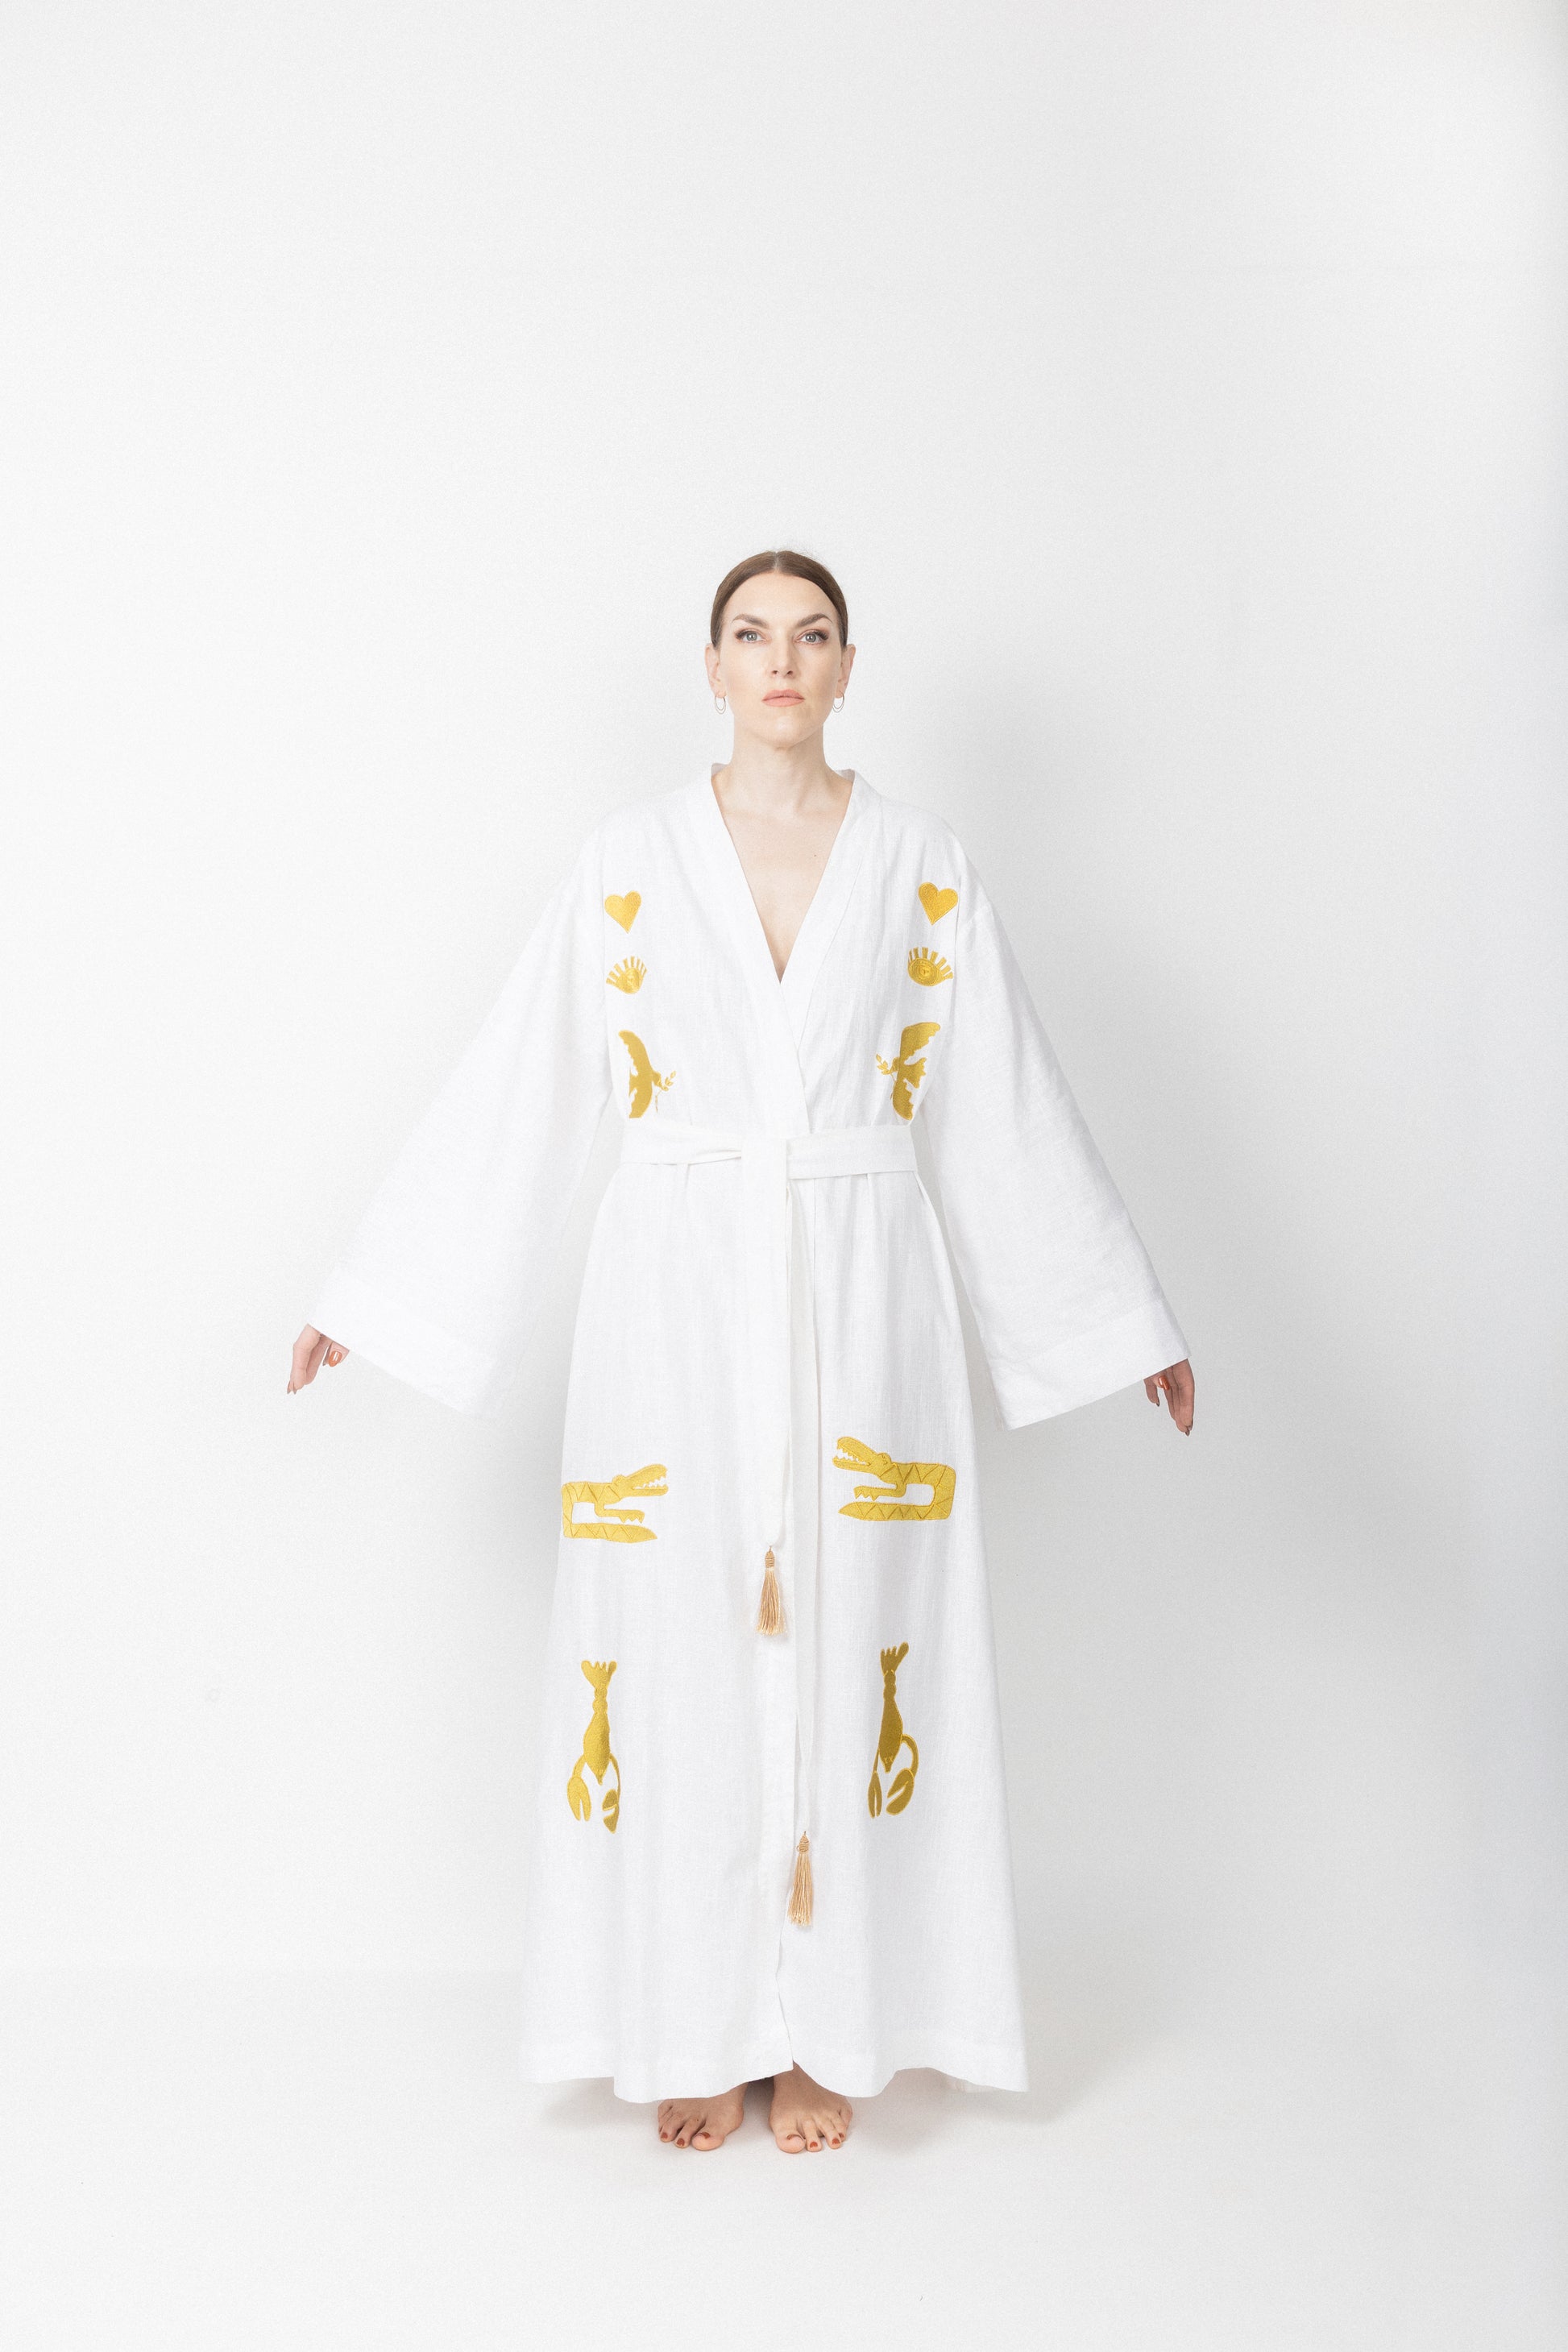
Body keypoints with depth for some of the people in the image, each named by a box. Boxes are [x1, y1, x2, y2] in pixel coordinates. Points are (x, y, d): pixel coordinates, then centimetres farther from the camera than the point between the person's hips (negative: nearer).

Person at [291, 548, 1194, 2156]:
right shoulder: (628, 859, 3)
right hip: (676, 1301, 0)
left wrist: (1123, 1318, 9)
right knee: (685, 1650, 4)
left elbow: (1009, 1112, 8)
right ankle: (698, 2028, 21)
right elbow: (512, 1089, 4)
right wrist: (378, 1290, 4)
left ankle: (828, 2027, 22)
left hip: (859, 1300, 1)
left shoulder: (921, 866, 4)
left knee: (845, 1643, 5)